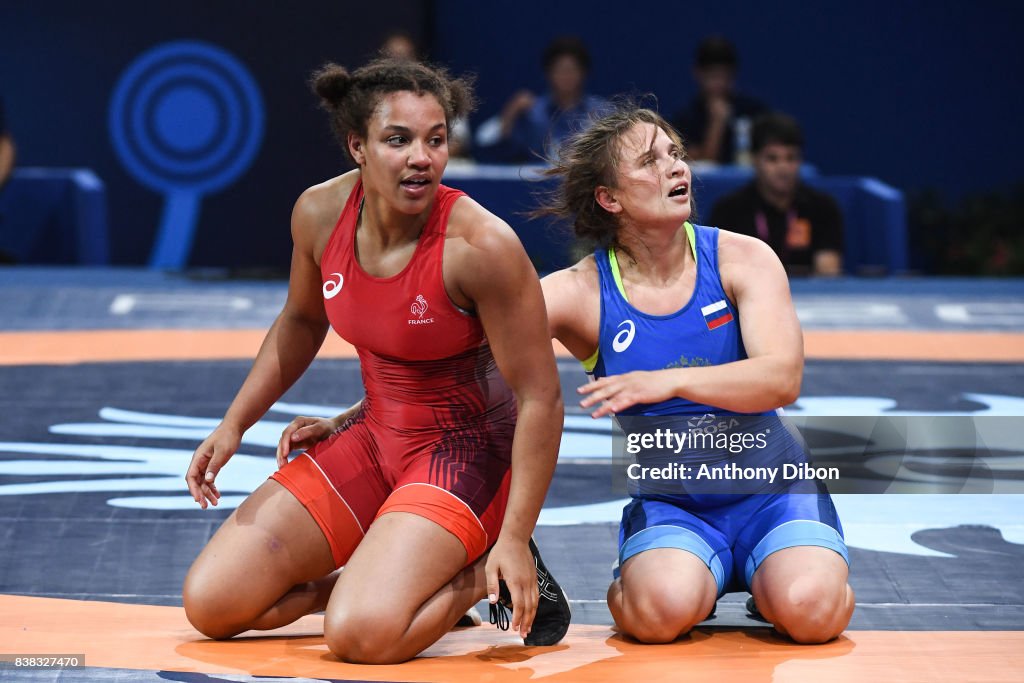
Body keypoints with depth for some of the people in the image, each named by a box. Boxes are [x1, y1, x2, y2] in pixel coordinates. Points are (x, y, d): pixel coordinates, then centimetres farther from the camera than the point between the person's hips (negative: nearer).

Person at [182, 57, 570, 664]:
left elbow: (539, 398, -21)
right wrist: (235, 424, 9)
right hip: (375, 435, 6)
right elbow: (301, 322, 15)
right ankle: (379, 572, 17)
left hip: (467, 452, -6)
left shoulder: (482, 246, -25)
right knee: (211, 604, -2)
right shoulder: (321, 214, -8)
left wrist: (515, 539, -22)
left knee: (360, 633, -28)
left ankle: (481, 576, 1)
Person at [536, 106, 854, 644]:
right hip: (668, 503, -1)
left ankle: (764, 580, 10)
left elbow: (783, 379, -19)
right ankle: (629, 580, 5)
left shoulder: (744, 260, -5)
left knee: (809, 611, -27)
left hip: (771, 491, 1)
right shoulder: (581, 292, -6)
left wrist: (670, 382, -32)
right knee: (662, 610, -33)